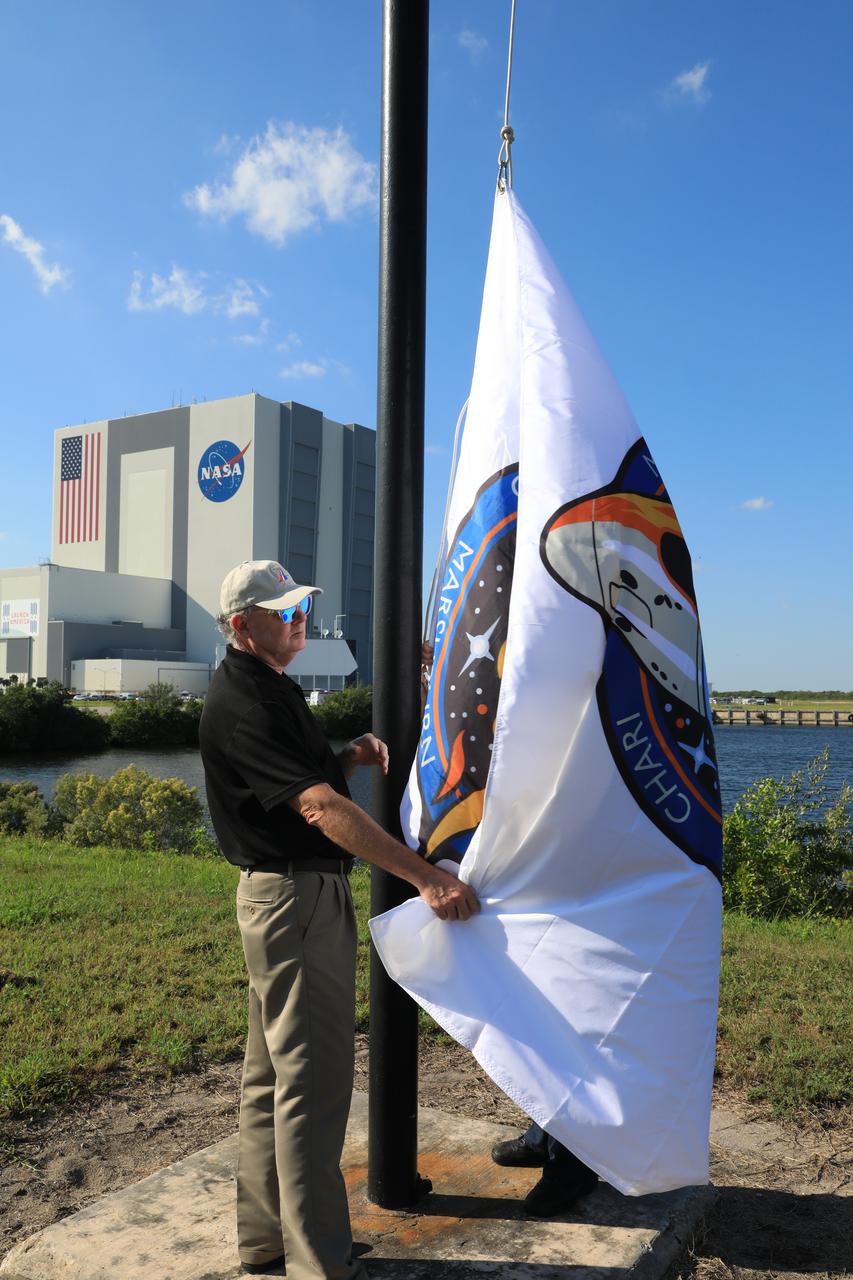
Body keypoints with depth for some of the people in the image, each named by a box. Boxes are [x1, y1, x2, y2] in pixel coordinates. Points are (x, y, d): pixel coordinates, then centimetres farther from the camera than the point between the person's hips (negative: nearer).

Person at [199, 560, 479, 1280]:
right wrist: (427, 876, -31)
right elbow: (320, 807, -28)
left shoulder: (273, 688, 14)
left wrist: (351, 757, 0)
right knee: (312, 1081, -4)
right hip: (295, 900, -11)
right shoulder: (242, 703, -19)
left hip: (288, 896, 11)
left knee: (273, 1074, 17)